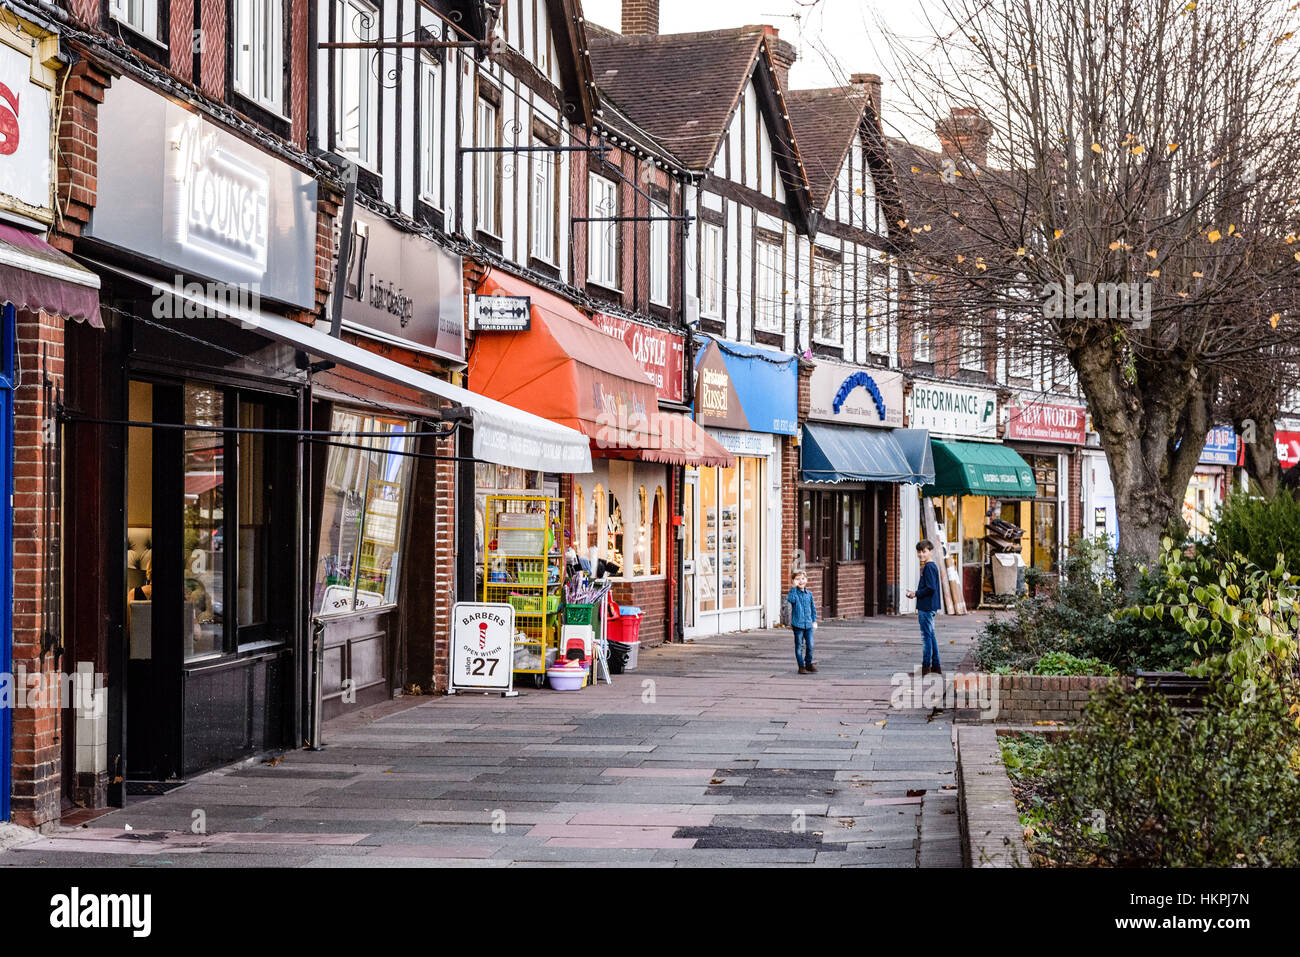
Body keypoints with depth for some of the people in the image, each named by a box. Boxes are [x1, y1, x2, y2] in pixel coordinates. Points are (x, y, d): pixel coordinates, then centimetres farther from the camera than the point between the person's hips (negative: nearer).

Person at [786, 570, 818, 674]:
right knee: (799, 646, 3)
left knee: (810, 645, 2)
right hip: (798, 624, -4)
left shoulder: (809, 594, 9)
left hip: (808, 624, 4)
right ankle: (801, 666, 12)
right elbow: (790, 599, -28)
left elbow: (813, 607, 19)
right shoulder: (794, 592, -4)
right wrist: (794, 586, -28)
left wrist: (814, 620, 15)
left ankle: (809, 663, 22)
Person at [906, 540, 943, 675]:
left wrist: (916, 594, -12)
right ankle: (935, 666, 18)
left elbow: (930, 588, -22)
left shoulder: (929, 567, -15)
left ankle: (926, 666, -4)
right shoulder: (932, 566, 16)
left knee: (926, 636, -6)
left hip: (926, 608, -10)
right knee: (931, 636, 14)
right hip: (929, 607, 10)